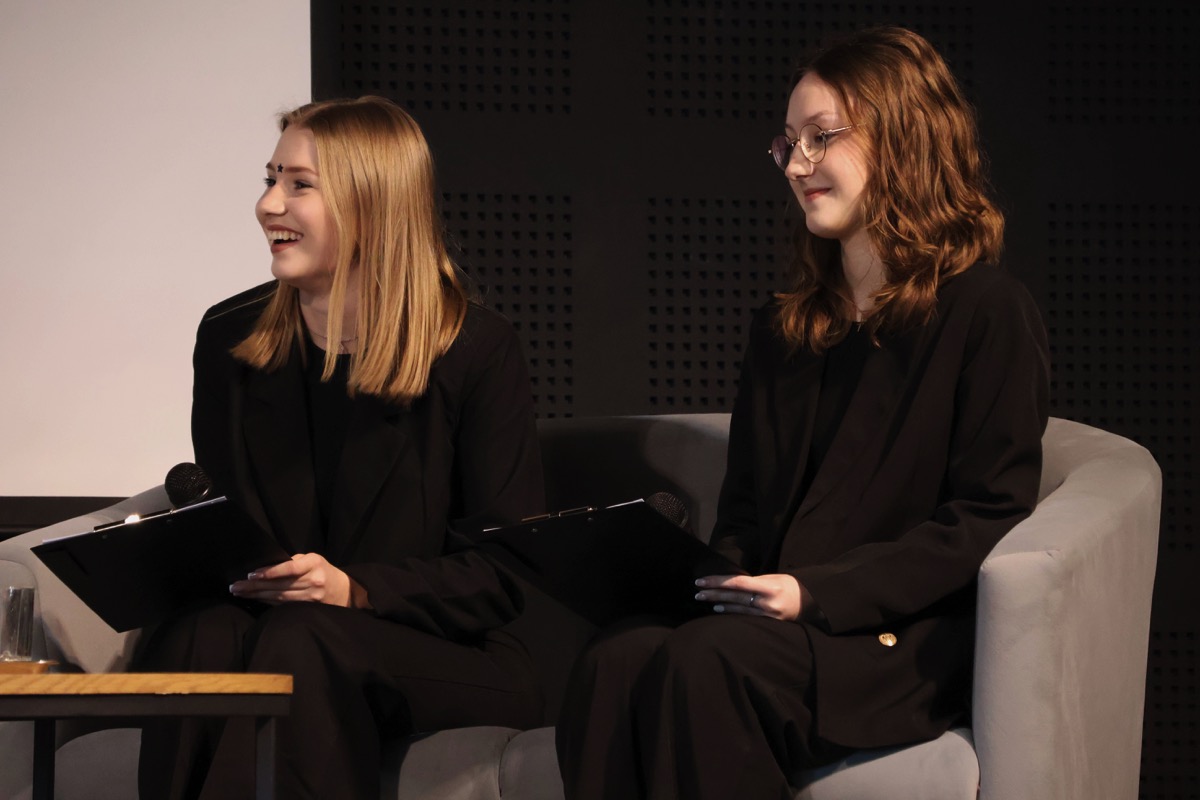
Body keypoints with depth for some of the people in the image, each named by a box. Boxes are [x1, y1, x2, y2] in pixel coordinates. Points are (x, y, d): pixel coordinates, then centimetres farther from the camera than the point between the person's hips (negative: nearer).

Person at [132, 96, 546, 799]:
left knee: (300, 638, -35)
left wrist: (356, 588, -21)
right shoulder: (231, 339, 8)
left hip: (450, 658, -3)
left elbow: (506, 570, -7)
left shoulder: (477, 348, -5)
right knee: (198, 635, -32)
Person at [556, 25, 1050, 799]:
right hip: (773, 614, 5)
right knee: (616, 660, -28)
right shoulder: (782, 329, 22)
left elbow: (989, 517, -8)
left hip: (904, 634, -5)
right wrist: (721, 576, -2)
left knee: (708, 662, -34)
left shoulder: (990, 313, 0)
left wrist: (816, 591, -16)